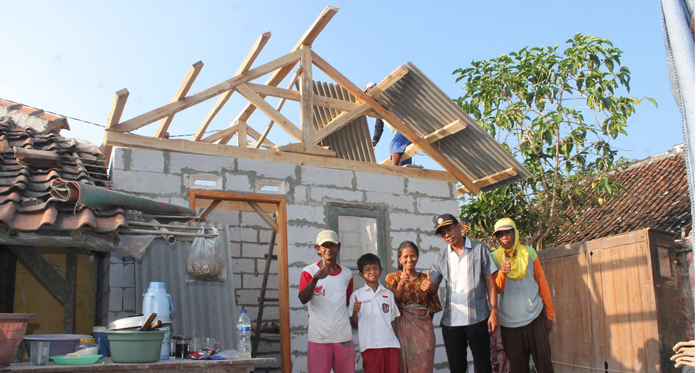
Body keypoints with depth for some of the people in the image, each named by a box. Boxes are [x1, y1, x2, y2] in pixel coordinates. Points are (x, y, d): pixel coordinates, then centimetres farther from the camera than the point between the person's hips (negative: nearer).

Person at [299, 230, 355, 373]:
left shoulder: (347, 274, 11)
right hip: (318, 338, -3)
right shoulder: (309, 271, -1)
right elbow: (303, 299, -18)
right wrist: (315, 278, -33)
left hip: (344, 337, 3)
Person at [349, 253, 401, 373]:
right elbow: (354, 324, 4)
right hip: (369, 345, -2)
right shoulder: (357, 295, 6)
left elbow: (393, 321, 15)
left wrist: (397, 341, 8)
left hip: (390, 344, 2)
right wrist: (354, 311, -15)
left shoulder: (388, 293, 13)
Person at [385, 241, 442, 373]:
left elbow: (433, 305, 14)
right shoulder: (392, 278, 6)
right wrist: (401, 284, -17)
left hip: (423, 327, 1)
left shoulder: (425, 278, 9)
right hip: (403, 326, -1)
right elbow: (392, 303, -8)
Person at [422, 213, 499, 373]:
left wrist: (494, 312, -7)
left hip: (478, 318, -3)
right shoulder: (441, 257, 9)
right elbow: (433, 289, 8)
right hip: (451, 320, 3)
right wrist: (429, 285, -17)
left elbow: (490, 281, 1)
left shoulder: (479, 249, 2)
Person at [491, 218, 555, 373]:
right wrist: (502, 273, -28)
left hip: (535, 317, 0)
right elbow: (497, 290, -8)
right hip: (509, 322, 0)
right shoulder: (495, 257, 1)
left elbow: (542, 283, 9)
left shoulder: (529, 252, 3)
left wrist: (550, 313, 9)